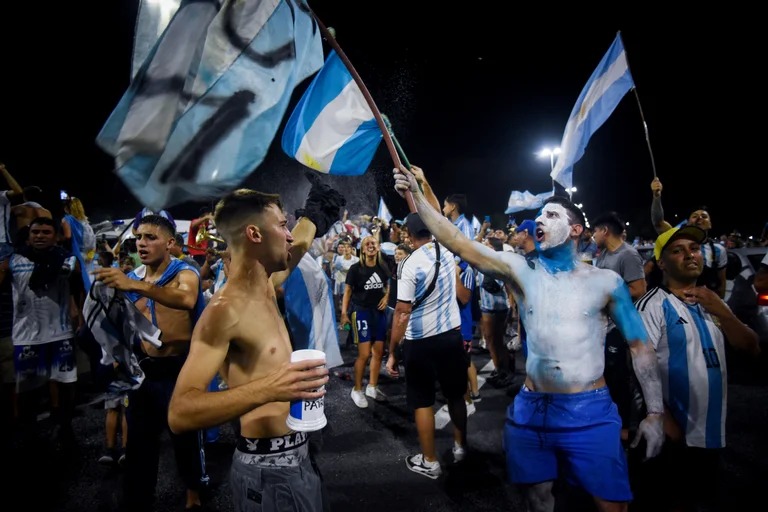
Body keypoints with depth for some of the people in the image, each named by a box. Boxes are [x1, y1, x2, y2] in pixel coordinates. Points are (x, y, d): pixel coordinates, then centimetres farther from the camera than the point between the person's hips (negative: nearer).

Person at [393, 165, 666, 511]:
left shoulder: (606, 282, -1)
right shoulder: (521, 270, 0)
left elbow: (639, 346, 4)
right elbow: (458, 243, -11)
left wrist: (654, 413, -1)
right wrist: (416, 196, -19)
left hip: (589, 411, -1)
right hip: (530, 409, 2)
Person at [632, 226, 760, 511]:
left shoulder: (711, 302, 11)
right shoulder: (654, 305, -15)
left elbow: (751, 348, 6)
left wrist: (721, 312, -10)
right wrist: (666, 422, -19)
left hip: (711, 434, 8)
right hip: (671, 436, -8)